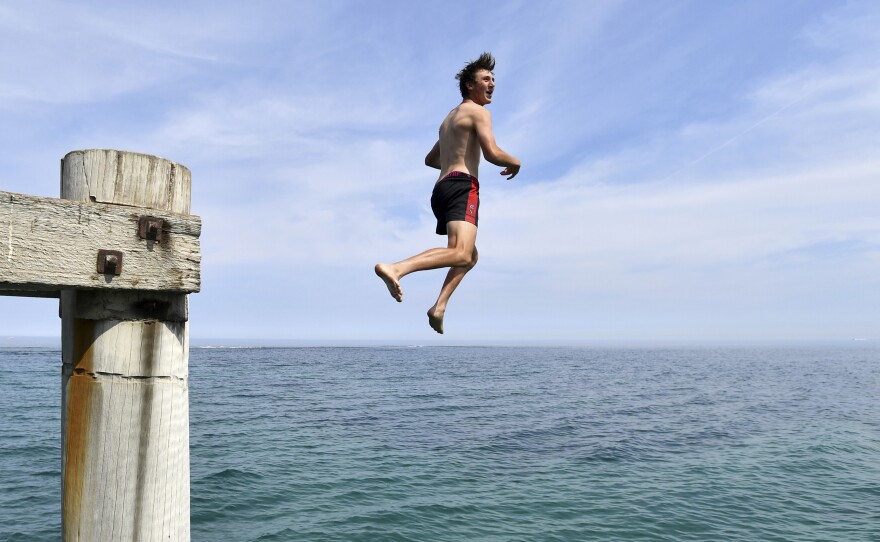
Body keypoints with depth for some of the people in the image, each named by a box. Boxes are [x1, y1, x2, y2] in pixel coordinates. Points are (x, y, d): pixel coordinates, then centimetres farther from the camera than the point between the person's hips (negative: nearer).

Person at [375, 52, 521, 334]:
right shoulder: (478, 111, 3)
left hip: (441, 188, 9)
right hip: (462, 187, -9)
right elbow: (492, 153, -12)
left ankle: (439, 307, 4)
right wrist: (514, 162, 8)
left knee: (470, 255, 21)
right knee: (460, 253, -28)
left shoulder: (450, 118, 31)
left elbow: (430, 159, 38)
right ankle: (394, 268, -44)